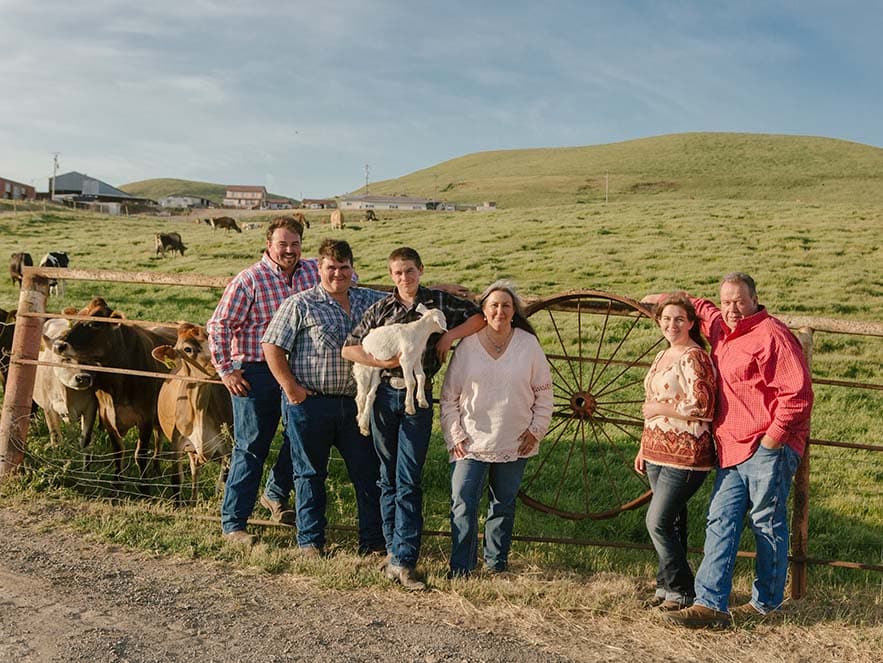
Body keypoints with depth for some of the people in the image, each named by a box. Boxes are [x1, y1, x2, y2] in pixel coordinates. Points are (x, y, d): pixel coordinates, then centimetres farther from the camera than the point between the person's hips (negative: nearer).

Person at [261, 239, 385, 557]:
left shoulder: (369, 301, 9)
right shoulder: (299, 304, -3)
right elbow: (272, 346, -5)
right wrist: (290, 387, -10)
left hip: (355, 403, 4)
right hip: (308, 403, -4)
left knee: (367, 471, 8)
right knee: (310, 473, 9)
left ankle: (373, 540, 20)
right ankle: (310, 541, 23)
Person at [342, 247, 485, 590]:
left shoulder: (440, 301, 4)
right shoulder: (381, 308, 5)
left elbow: (481, 316, 6)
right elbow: (348, 349, 4)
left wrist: (450, 335, -8)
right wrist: (383, 361, -11)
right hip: (385, 395, 2)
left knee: (408, 481, -4)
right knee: (388, 477, 9)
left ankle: (403, 560, -3)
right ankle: (394, 547, 21)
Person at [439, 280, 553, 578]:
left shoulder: (529, 344, -1)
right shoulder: (468, 345, -4)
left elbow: (544, 392, 7)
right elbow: (449, 396, 2)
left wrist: (536, 430, 2)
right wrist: (454, 436, -3)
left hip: (514, 443, 2)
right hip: (472, 441, -1)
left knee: (503, 505, 14)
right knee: (463, 505, -7)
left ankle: (496, 560, 30)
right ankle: (461, 567, 4)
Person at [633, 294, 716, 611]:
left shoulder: (694, 358, -14)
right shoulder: (662, 356, 14)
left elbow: (701, 408, -23)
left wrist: (656, 407, -13)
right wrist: (644, 448, 21)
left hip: (684, 455, -8)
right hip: (658, 452, 9)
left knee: (658, 522, -7)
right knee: (670, 522, 15)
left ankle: (681, 593, 8)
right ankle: (667, 587, 25)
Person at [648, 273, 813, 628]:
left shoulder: (771, 335, -12)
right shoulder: (720, 329, 14)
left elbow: (798, 392, -16)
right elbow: (702, 309, 40)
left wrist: (772, 439, -16)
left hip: (768, 448, -8)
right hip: (732, 449, 8)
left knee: (767, 524, 4)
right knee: (721, 522, 3)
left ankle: (766, 603, 19)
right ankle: (710, 604, 4)